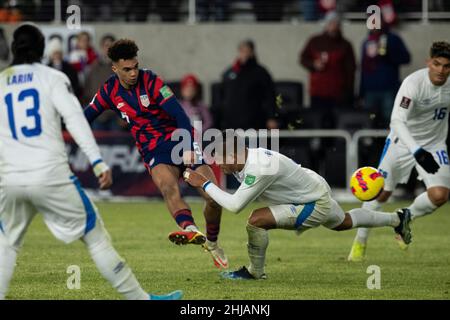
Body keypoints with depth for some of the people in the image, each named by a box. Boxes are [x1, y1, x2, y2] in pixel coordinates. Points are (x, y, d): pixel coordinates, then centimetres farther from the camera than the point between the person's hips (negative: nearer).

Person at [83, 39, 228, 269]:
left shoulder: (151, 82, -11)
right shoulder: (109, 91, 0)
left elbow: (179, 114, -17)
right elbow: (87, 116, 16)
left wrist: (188, 147, -29)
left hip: (179, 139, -1)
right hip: (153, 151, 1)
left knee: (214, 197, -12)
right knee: (168, 187, -33)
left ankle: (212, 243, 14)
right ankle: (190, 229, -59)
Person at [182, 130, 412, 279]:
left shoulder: (259, 169, -36)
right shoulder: (244, 159, -10)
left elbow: (235, 205, -35)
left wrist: (204, 184, -30)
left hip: (317, 205, -10)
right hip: (317, 191, 10)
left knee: (257, 220, -22)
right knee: (344, 223, 37)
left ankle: (255, 272, -1)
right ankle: (397, 219, 57)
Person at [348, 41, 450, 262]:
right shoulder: (413, 83, -30)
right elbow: (397, 121, -39)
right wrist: (417, 151, -50)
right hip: (402, 141, -3)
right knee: (381, 193, 2)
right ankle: (360, 242, 24)